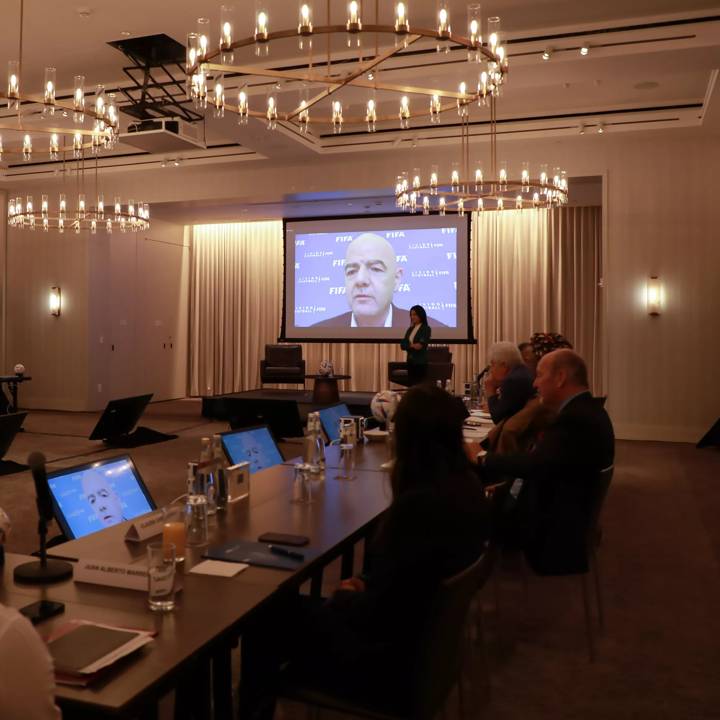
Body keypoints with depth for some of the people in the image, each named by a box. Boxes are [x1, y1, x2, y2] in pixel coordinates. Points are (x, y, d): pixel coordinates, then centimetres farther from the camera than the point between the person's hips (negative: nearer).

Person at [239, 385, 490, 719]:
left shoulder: (417, 505, -32)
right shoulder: (467, 488, -4)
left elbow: (375, 616, -24)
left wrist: (345, 596, -5)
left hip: (390, 655, -8)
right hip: (428, 636, 8)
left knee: (266, 615, 9)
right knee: (293, 607, 18)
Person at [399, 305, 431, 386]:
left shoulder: (426, 329, -5)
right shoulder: (410, 329, 14)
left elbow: (421, 345, -15)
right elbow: (402, 344, 4)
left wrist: (409, 345, -8)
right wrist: (411, 345, -10)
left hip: (421, 362, -6)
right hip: (410, 361, 6)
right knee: (411, 385, 6)